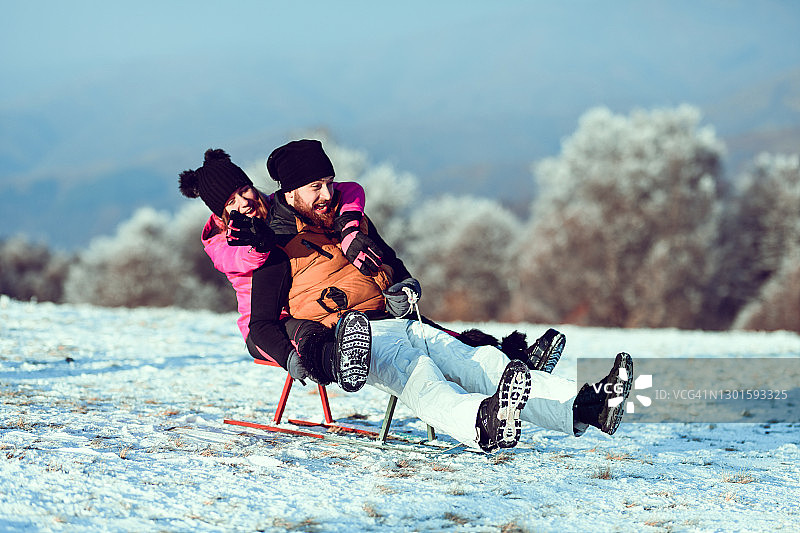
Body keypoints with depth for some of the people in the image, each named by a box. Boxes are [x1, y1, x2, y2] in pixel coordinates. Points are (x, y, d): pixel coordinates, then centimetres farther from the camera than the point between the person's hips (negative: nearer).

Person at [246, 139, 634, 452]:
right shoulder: (277, 247, 5)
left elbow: (394, 268, 33)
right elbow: (262, 325, 0)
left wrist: (405, 288, 8)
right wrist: (294, 358, -21)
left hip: (404, 325, 7)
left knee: (483, 362, -19)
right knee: (417, 375, -38)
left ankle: (581, 406, -40)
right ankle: (482, 424, -71)